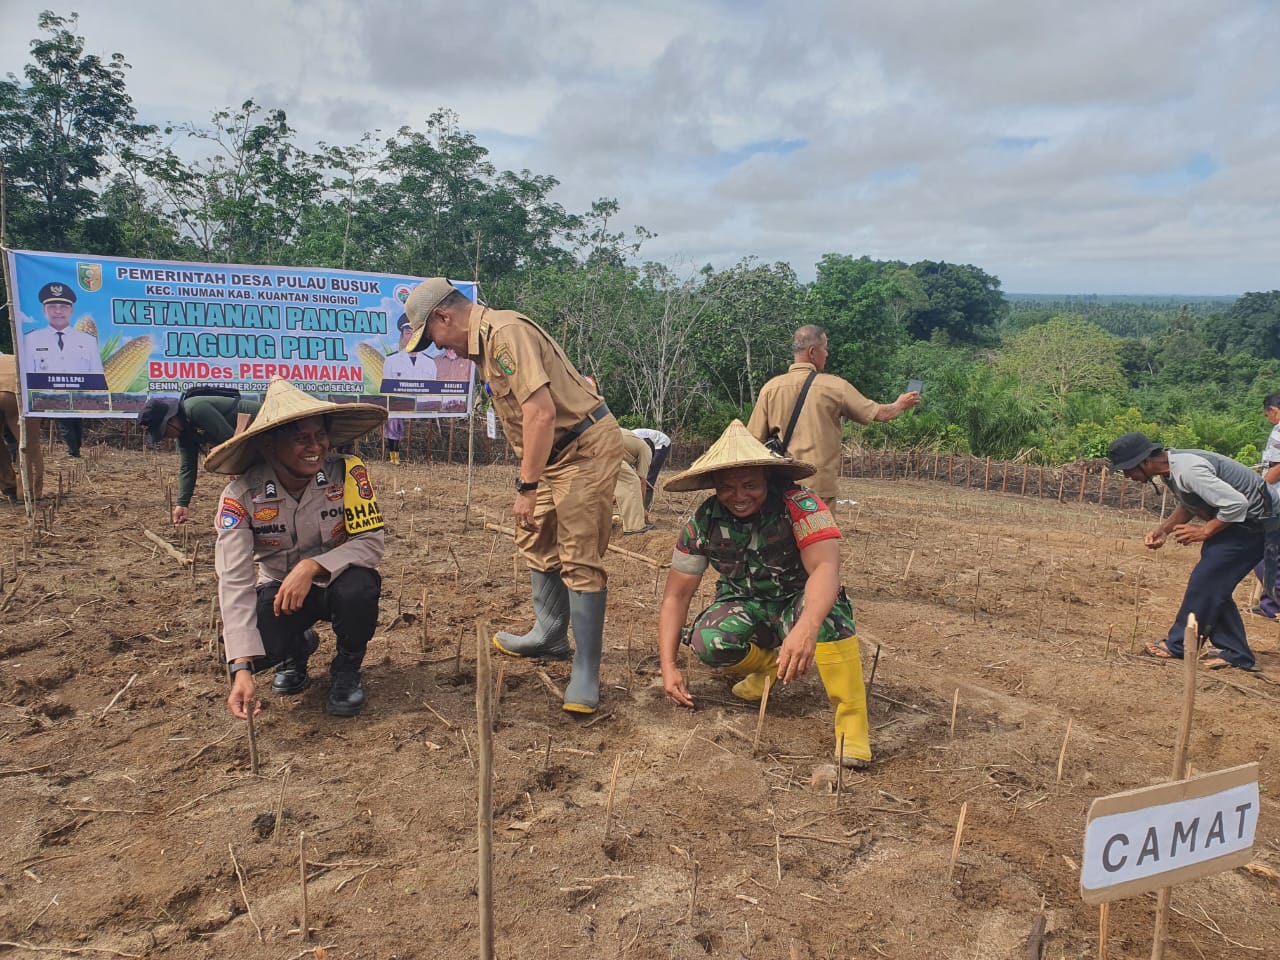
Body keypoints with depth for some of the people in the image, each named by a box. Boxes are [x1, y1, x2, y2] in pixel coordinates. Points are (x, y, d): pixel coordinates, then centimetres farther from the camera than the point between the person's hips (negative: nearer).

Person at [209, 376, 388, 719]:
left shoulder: (347, 472, -22)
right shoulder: (241, 495, -21)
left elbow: (372, 541, -21)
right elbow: (235, 581, -26)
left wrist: (312, 566, -39)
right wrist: (242, 668, -36)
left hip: (337, 581, 0)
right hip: (279, 589, 0)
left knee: (359, 588, -35)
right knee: (253, 647, -29)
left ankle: (346, 669, -1)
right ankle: (298, 648, 12)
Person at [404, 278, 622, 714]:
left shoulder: (505, 333, -20)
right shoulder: (484, 340, 12)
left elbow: (541, 412, -29)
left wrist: (527, 487, -25)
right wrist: (528, 478, 13)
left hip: (586, 448, -11)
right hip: (556, 450, 11)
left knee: (580, 559, -9)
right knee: (536, 541, 18)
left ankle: (585, 675, -3)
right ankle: (550, 636, 34)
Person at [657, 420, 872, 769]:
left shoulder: (799, 505, -25)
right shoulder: (703, 523, -14)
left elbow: (825, 568, -40)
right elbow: (676, 596, -8)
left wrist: (807, 628, -59)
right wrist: (668, 666, -18)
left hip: (797, 604, -3)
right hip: (746, 608, 3)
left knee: (826, 603, -37)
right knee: (710, 642, -30)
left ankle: (852, 721, -29)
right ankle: (771, 663, 3)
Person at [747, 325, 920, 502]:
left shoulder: (771, 388, 0)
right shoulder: (835, 386, -4)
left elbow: (754, 439, 1)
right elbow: (880, 414, 8)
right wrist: (900, 405, 29)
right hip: (819, 487, -2)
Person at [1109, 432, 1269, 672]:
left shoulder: (1187, 469, -31)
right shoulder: (1170, 468, 0)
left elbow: (1236, 504, -32)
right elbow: (1188, 504, 16)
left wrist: (1204, 531, -20)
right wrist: (1163, 530, 2)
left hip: (1250, 522, -10)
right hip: (1232, 519, 10)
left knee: (1205, 581, -7)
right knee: (1213, 586, 9)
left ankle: (1178, 644, 5)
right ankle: (1235, 654, 16)